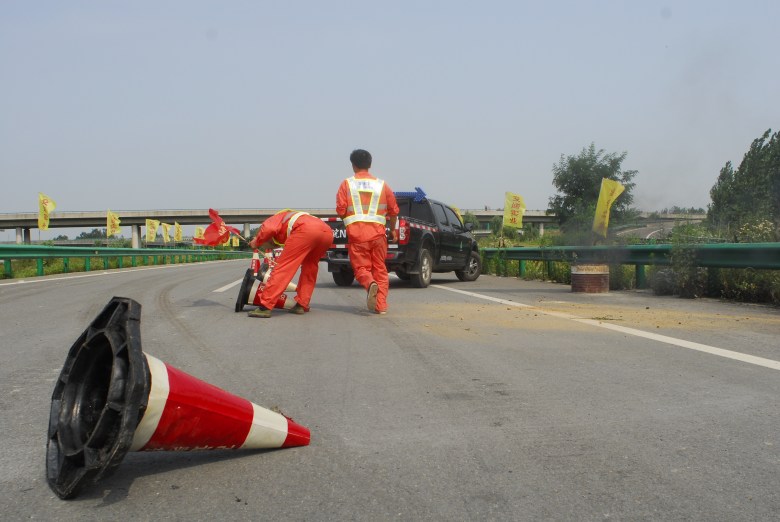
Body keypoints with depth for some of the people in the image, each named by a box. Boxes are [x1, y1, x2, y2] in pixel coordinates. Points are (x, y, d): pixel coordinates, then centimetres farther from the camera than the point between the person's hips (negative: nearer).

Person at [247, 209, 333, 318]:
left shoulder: (275, 218, 29)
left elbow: (268, 229, 2)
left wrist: (256, 242, 18)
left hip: (306, 230, -7)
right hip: (327, 232, 7)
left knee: (283, 267, -1)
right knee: (309, 267, 26)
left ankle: (265, 307, -5)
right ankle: (301, 305, 21)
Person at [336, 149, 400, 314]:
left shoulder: (346, 184, 3)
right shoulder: (381, 184, 8)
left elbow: (340, 211, -3)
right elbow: (394, 210, 10)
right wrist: (393, 229, 25)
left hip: (356, 233, -2)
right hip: (378, 232, 2)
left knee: (361, 267, 6)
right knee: (380, 268, 12)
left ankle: (370, 284, -26)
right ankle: (381, 305, 7)